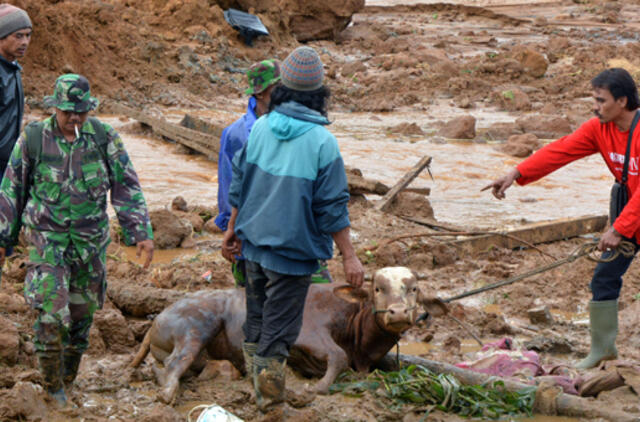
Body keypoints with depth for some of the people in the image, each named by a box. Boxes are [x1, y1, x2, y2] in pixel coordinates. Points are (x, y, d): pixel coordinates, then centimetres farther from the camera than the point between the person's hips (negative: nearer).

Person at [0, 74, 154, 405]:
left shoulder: (104, 138, -5)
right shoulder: (33, 138, -8)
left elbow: (126, 188, 1)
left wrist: (141, 233, -5)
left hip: (91, 240, 2)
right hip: (47, 238, -2)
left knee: (82, 313, 9)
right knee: (51, 311, -13)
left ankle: (68, 382, 25)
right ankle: (52, 387, 1)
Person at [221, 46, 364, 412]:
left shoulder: (261, 127, -3)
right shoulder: (321, 141, -16)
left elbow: (240, 183, 6)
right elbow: (332, 206, -15)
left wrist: (233, 227, 19)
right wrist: (350, 256, -8)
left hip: (255, 240, 5)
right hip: (293, 245, -5)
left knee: (258, 314, 18)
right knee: (281, 318, 5)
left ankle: (261, 378, 29)